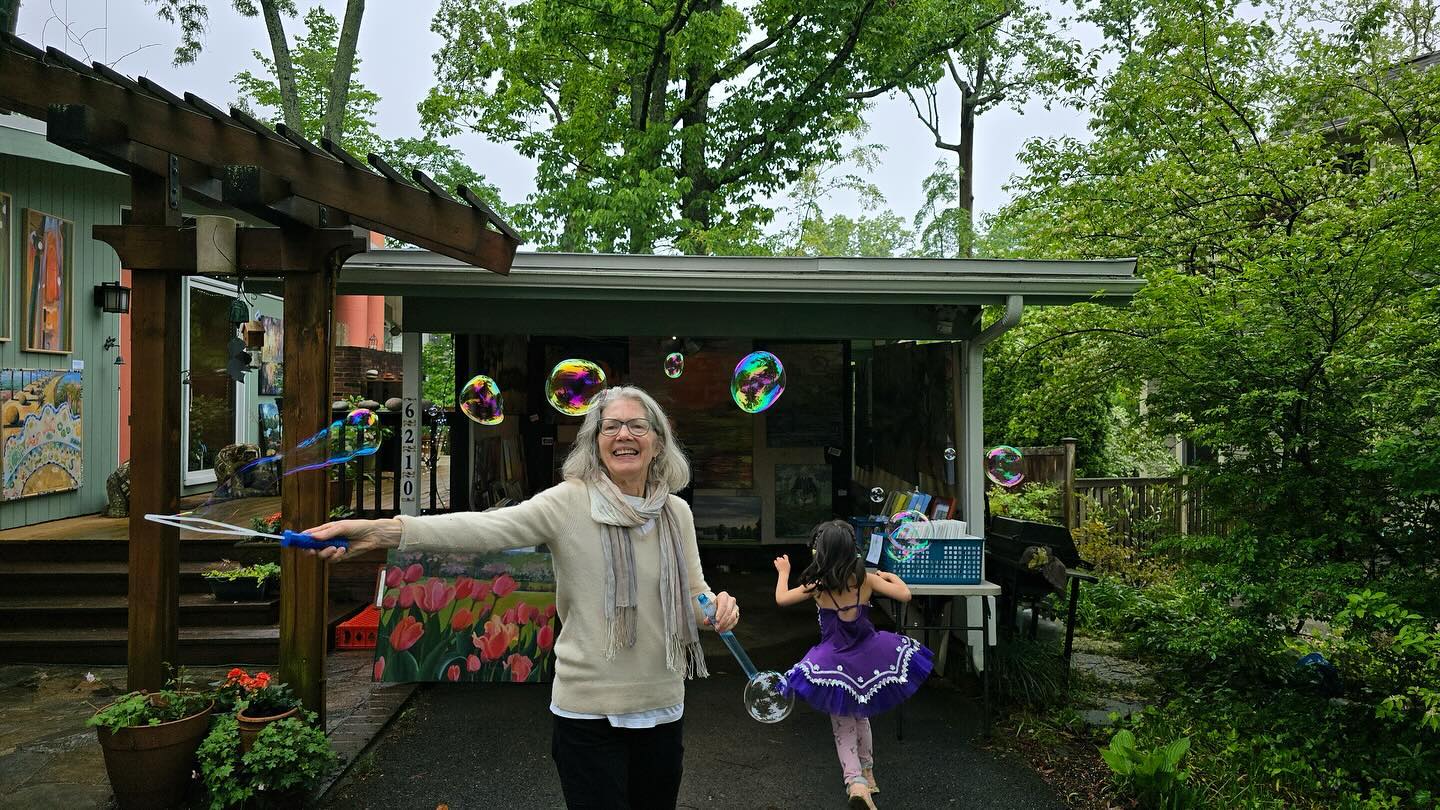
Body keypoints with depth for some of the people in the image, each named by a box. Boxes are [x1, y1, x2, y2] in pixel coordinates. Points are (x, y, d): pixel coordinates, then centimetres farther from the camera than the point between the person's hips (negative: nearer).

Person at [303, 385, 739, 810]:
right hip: (588, 711, -4)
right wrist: (382, 531, -39)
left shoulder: (677, 512, 2)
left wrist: (719, 607, -13)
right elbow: (486, 527, -25)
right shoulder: (569, 502, -11)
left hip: (662, 706, 4)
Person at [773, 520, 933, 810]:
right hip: (868, 656, 3)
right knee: (861, 718, 26)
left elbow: (781, 599, 2)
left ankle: (855, 782, -11)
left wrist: (783, 571, 19)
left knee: (844, 728, 9)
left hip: (834, 663, -2)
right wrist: (890, 576, 18)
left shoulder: (817, 586, -10)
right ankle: (868, 776, 38)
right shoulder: (866, 579, -7)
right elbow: (905, 595, -2)